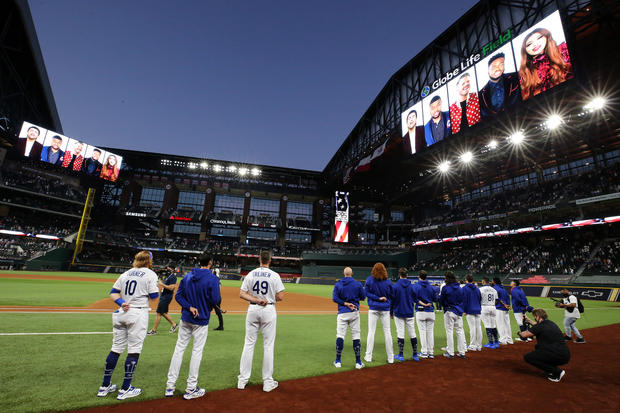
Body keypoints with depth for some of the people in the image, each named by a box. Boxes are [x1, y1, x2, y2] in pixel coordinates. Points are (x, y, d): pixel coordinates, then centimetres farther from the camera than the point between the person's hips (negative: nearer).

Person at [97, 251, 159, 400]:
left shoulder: (126, 273, 13)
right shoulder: (150, 274, -5)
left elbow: (113, 292, 9)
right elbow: (154, 296, -8)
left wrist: (121, 303, -4)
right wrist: (154, 289, 12)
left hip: (120, 313, 6)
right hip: (138, 313, -6)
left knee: (116, 348, 16)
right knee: (134, 349, 2)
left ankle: (105, 386, 25)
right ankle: (125, 389, 9)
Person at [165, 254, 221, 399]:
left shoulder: (187, 276, 4)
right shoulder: (212, 279, -15)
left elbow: (178, 296, 1)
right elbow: (215, 299, -19)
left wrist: (189, 307, -6)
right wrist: (217, 289, -1)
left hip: (185, 318, 5)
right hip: (201, 320, -5)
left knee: (179, 348, 14)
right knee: (197, 351, 6)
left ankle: (170, 386, 21)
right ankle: (191, 389, 16)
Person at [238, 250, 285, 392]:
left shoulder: (250, 274, 1)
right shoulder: (274, 275, -8)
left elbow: (242, 294, -4)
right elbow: (280, 297, -10)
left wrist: (256, 300, -9)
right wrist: (269, 299, 7)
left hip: (252, 309, 3)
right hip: (268, 310, -3)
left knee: (249, 343, 12)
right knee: (268, 346, 6)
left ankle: (243, 379, 20)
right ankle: (268, 382, 15)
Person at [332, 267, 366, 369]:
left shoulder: (338, 284, 0)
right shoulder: (358, 284, -1)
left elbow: (335, 298, -8)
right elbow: (363, 297, 4)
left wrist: (345, 303, -9)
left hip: (342, 313, 0)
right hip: (354, 313, 0)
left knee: (340, 336, 5)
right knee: (356, 336, 5)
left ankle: (338, 361, 9)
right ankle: (358, 362, 10)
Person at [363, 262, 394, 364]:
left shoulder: (369, 280, -9)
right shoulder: (388, 282, -5)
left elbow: (366, 292, -9)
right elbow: (392, 295, 3)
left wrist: (377, 298, -8)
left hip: (373, 309, -1)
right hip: (385, 309, 1)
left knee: (371, 331, 5)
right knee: (387, 332, 9)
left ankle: (368, 356, 11)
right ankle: (390, 358, 16)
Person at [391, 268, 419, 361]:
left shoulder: (395, 286, -9)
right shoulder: (411, 286, -1)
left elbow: (392, 300, -5)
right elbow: (415, 299, 5)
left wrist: (391, 312, 5)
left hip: (399, 313, -3)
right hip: (409, 313, 3)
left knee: (400, 333, 3)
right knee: (412, 334, 10)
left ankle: (401, 355, 9)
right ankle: (415, 355, 17)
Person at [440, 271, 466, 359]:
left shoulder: (445, 288, -11)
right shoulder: (459, 288, 5)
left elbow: (442, 300, -5)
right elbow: (462, 300, 10)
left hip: (449, 312, -5)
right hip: (459, 312, 5)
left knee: (449, 331, 0)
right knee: (460, 331, 10)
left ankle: (450, 353, 4)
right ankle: (462, 352, 16)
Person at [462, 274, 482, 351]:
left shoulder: (465, 288, -6)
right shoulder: (477, 288, 13)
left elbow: (464, 300, -10)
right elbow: (480, 299, 16)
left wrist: (464, 310, -5)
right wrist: (479, 308, 21)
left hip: (470, 311, -6)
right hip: (478, 310, 6)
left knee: (472, 327, -5)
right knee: (478, 327, 7)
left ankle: (473, 346, -2)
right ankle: (479, 346, 14)